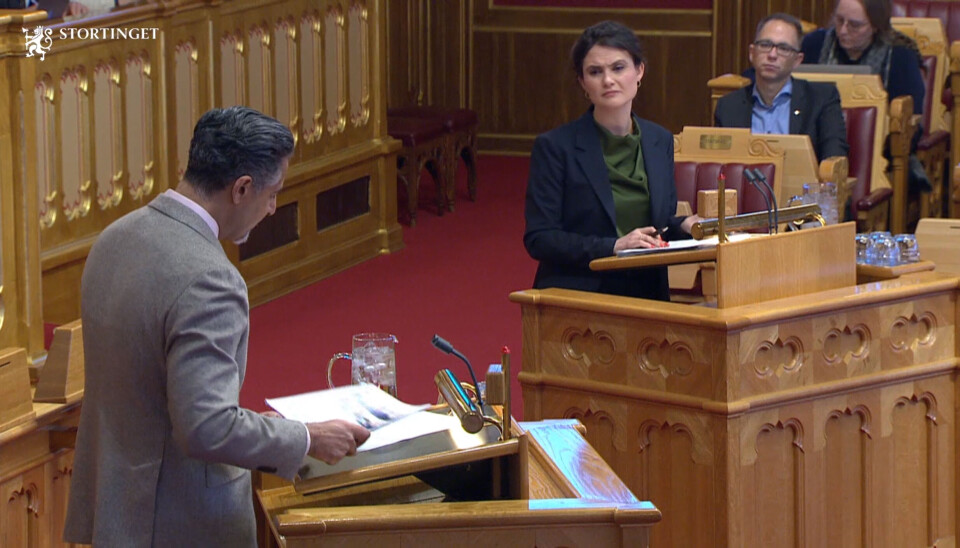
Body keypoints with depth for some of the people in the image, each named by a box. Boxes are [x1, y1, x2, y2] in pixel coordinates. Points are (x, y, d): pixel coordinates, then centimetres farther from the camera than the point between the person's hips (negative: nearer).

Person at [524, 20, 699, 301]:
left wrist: (684, 226, 1)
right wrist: (613, 246, -15)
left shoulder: (660, 141, 13)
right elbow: (538, 238, -6)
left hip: (647, 296, 5)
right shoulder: (555, 146, -2)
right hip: (576, 298, -5)